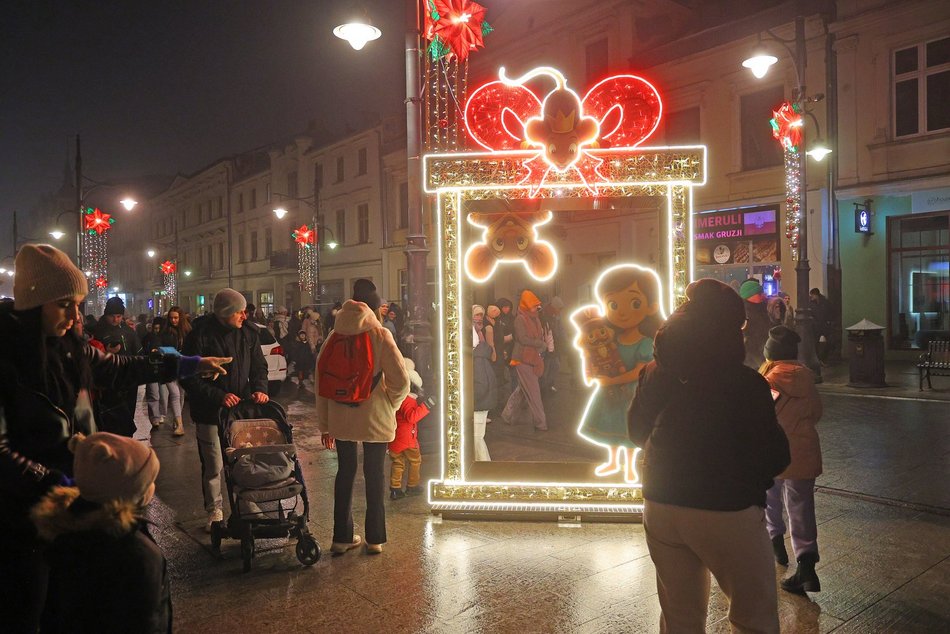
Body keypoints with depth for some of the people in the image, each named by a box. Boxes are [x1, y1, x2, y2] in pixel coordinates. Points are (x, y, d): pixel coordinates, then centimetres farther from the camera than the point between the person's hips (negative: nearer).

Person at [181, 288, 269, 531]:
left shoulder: (248, 333, 2)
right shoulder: (200, 335, -13)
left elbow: (259, 365, 11)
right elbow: (189, 378, -12)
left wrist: (260, 388, -8)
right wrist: (219, 396, -20)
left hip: (242, 408, 4)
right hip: (210, 412, -4)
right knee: (214, 465, 5)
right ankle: (214, 511, 24)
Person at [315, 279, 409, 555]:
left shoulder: (334, 336, 1)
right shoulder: (380, 335, -9)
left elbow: (320, 382, 3)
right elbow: (400, 379, -15)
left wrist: (324, 424, 8)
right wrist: (390, 404, 4)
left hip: (340, 417, 3)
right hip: (375, 417, -3)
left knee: (345, 471, 15)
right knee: (374, 473, 9)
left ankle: (342, 537, 21)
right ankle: (374, 539, 17)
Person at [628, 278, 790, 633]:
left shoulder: (654, 374, -2)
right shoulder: (746, 383, -15)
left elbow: (637, 431, 11)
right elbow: (775, 458, -11)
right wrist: (766, 408, 5)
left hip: (660, 507, 5)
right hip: (726, 511, -5)